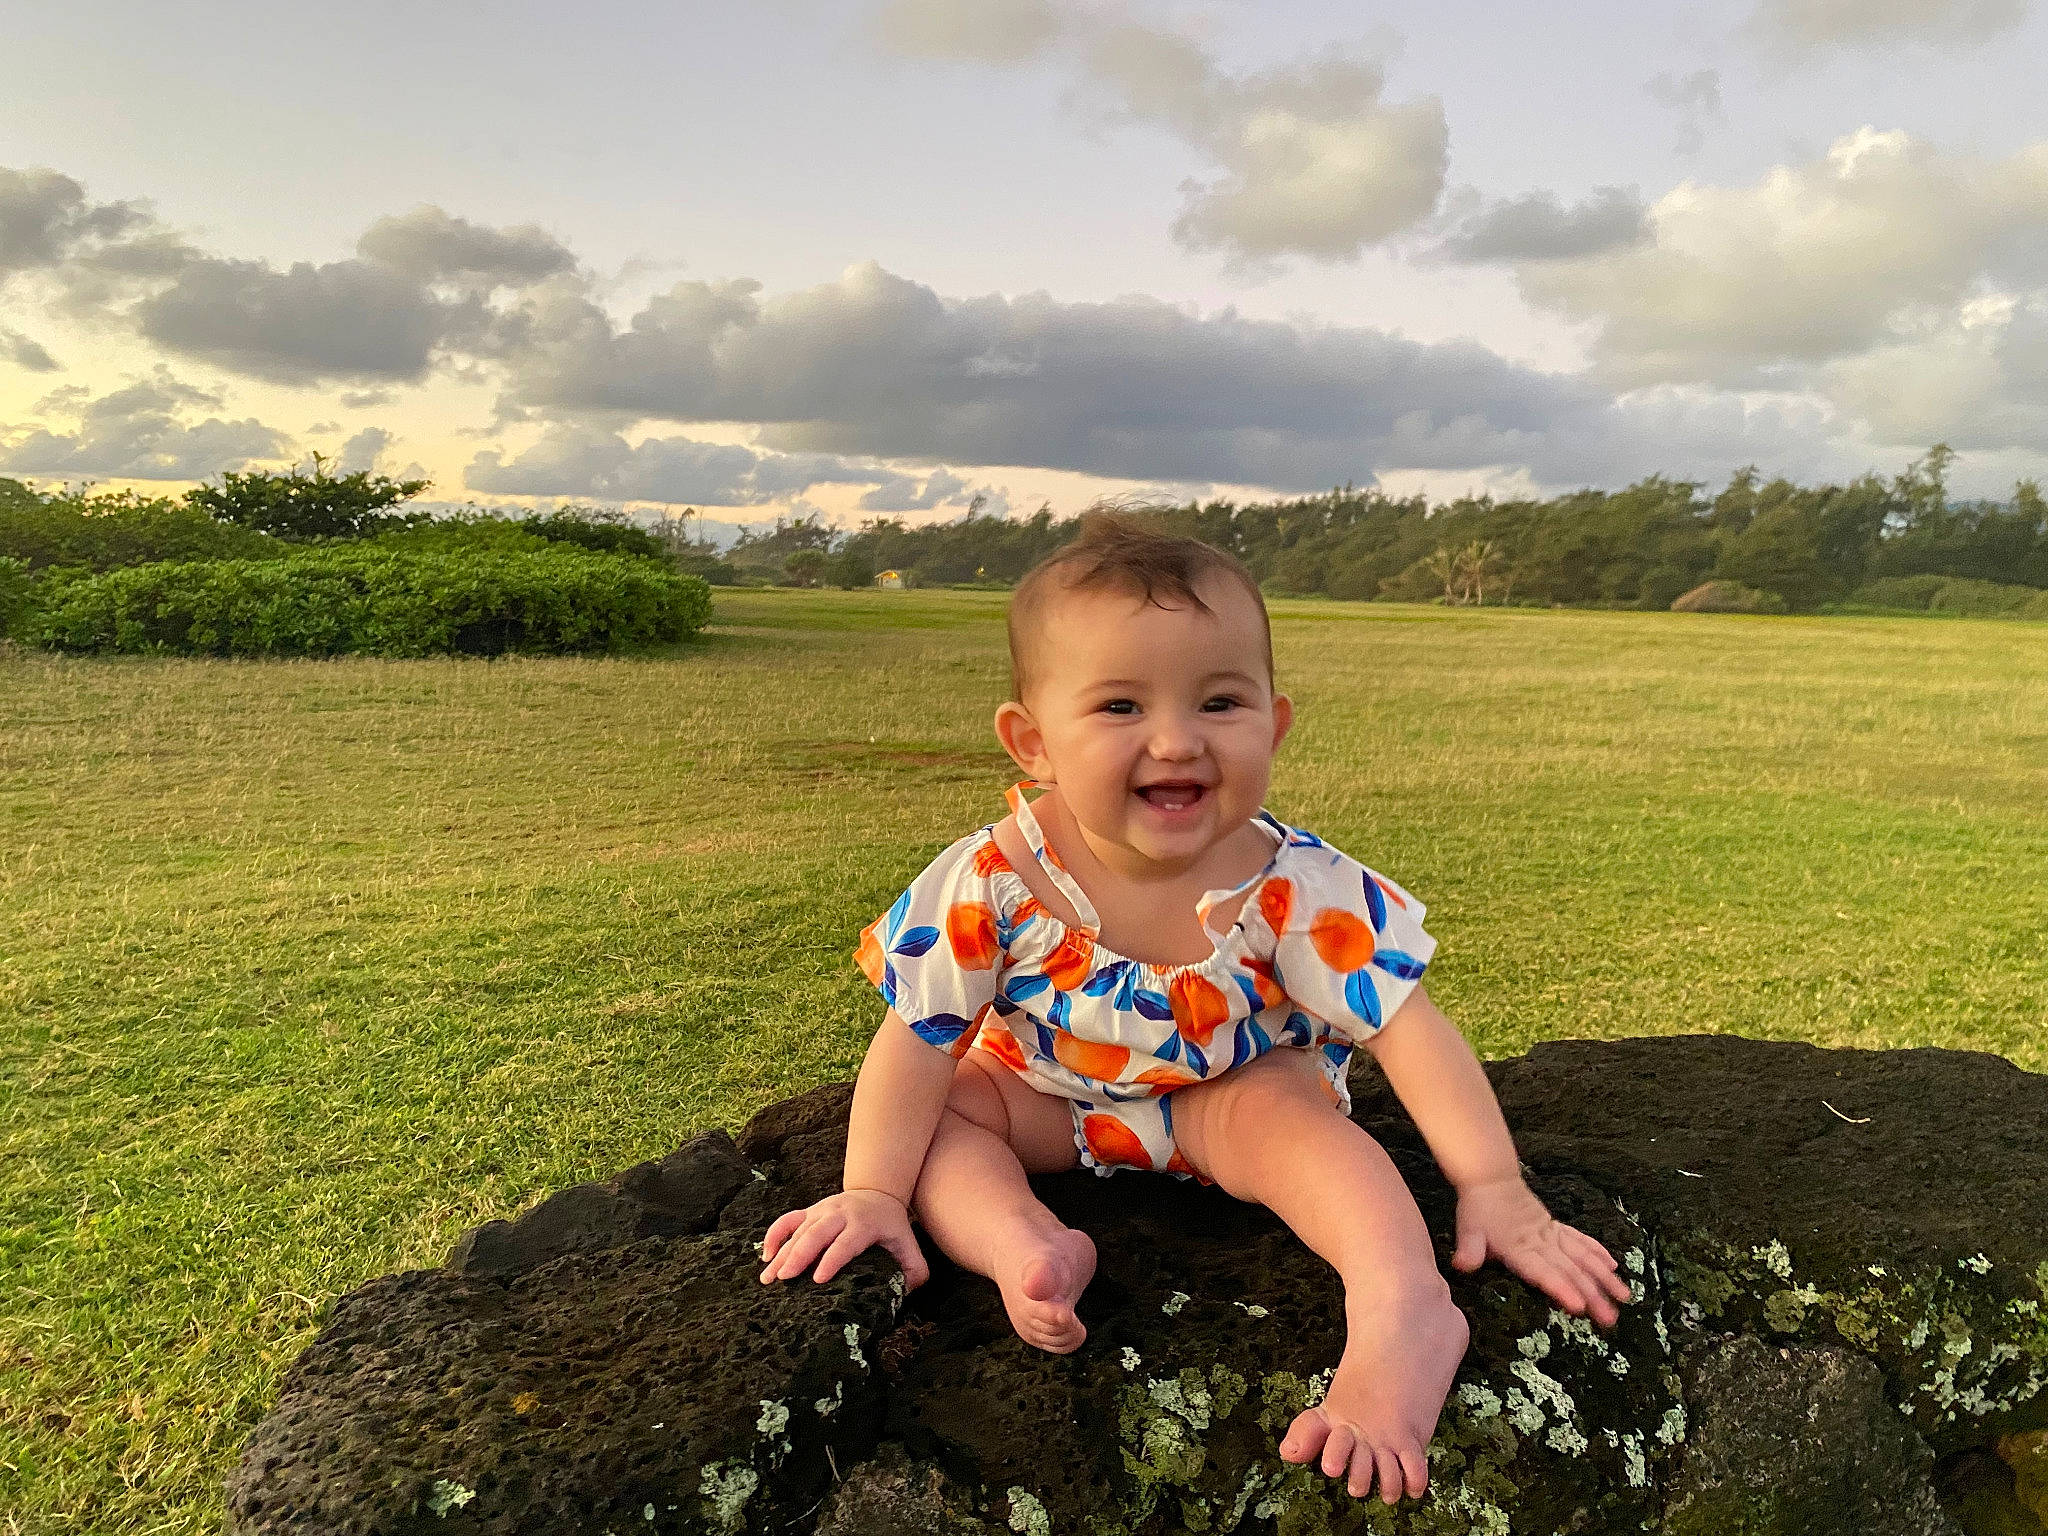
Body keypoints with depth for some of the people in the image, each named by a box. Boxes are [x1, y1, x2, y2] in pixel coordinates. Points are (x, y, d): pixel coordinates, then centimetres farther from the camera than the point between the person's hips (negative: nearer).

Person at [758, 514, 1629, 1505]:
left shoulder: (1294, 888, -29)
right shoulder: (992, 882, -29)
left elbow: (1407, 1028, -24)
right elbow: (917, 1043, -19)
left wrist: (1495, 1189, -26)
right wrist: (871, 1193, -18)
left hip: (1230, 1091, -2)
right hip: (1048, 1091, 2)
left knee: (1282, 1109, -31)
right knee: (951, 1100, -19)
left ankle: (1402, 1310, -38)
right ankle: (1023, 1246, -35)